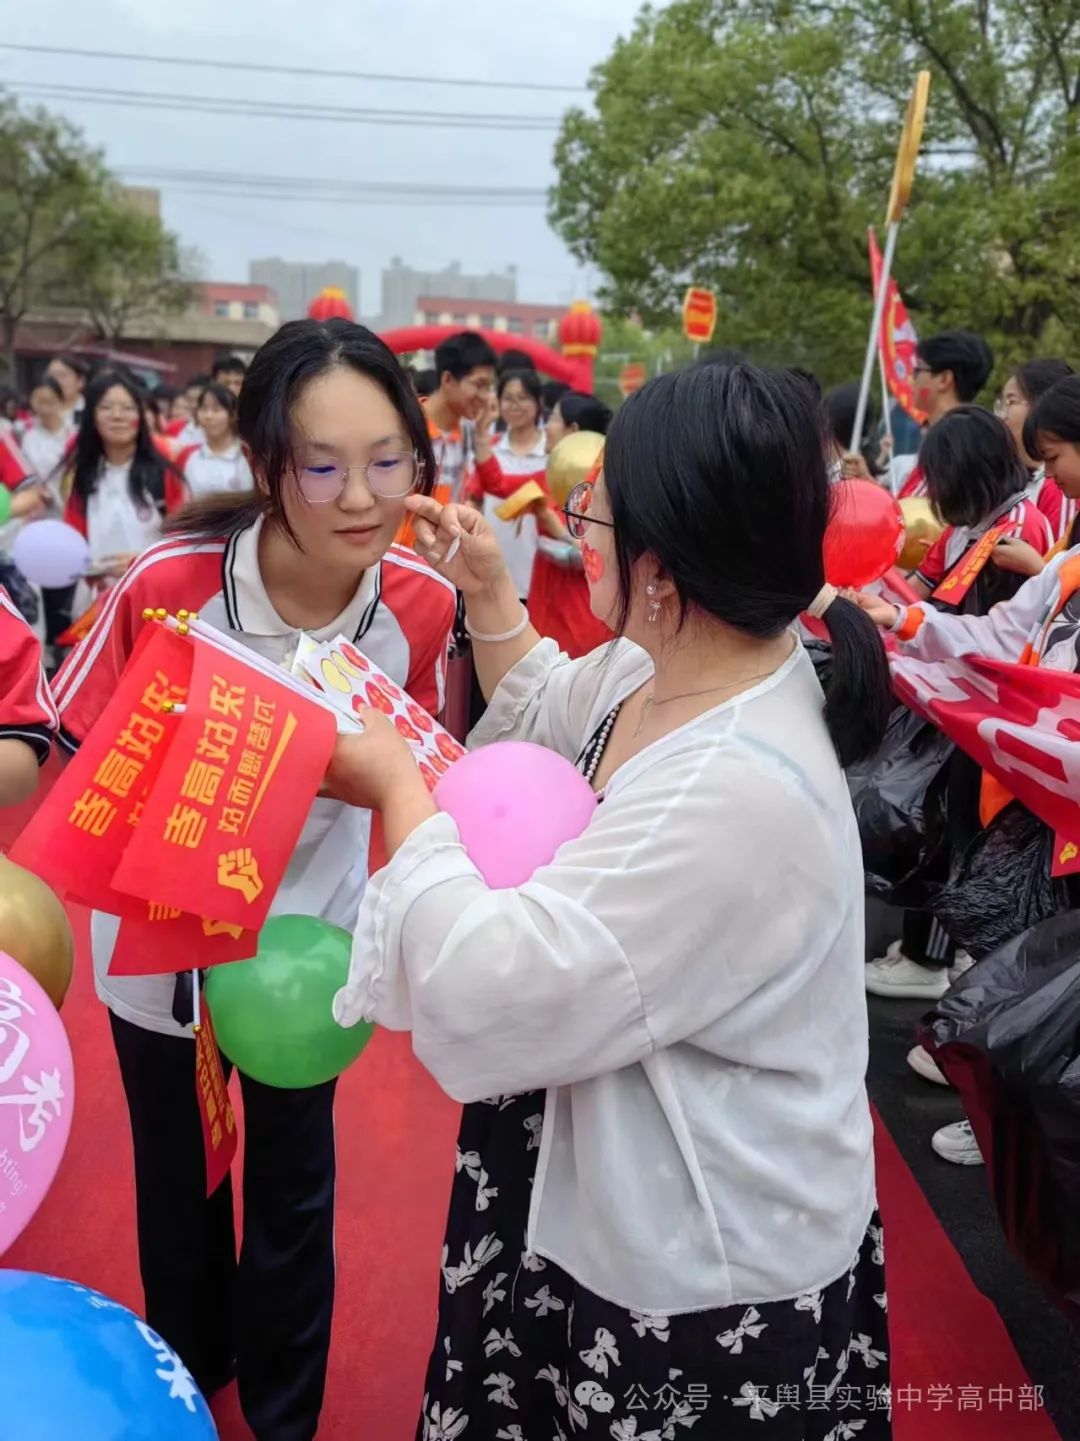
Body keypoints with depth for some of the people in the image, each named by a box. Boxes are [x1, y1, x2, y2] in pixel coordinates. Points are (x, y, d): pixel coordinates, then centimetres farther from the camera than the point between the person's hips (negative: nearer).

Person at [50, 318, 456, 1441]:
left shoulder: (423, 601, -20)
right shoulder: (167, 585, -29)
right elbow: (89, 754, -15)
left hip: (312, 933, 1)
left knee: (295, 1191, 18)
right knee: (180, 1181, 23)